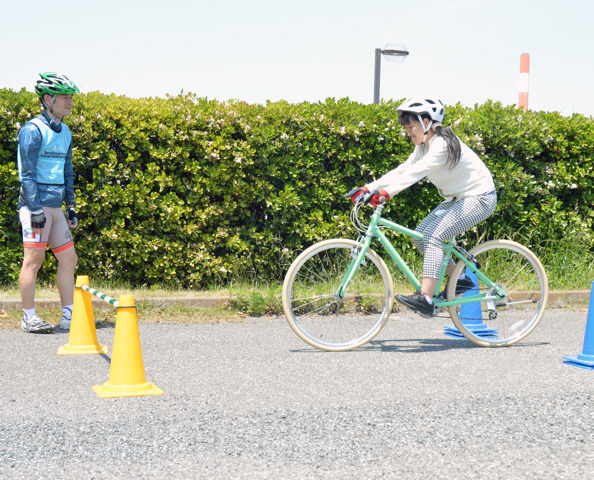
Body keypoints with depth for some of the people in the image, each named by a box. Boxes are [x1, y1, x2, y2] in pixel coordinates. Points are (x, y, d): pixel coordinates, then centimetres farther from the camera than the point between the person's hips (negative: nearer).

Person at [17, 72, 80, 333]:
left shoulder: (65, 133, 15)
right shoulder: (33, 130, -10)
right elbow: (27, 174, -14)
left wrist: (71, 206, 19)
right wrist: (35, 210, -19)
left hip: (56, 206, 8)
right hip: (36, 204, -8)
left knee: (69, 259, 7)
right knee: (34, 259, -5)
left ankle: (69, 316, 13)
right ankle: (29, 318, 2)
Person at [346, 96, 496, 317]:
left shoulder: (442, 144, -24)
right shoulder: (424, 146, 5)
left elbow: (416, 172, -36)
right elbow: (402, 170, 1)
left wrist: (385, 193, -46)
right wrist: (368, 189, -9)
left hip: (479, 198, -10)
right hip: (457, 198, 10)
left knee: (433, 235, -23)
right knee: (420, 235, 1)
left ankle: (425, 299, -25)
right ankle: (460, 280, 13)